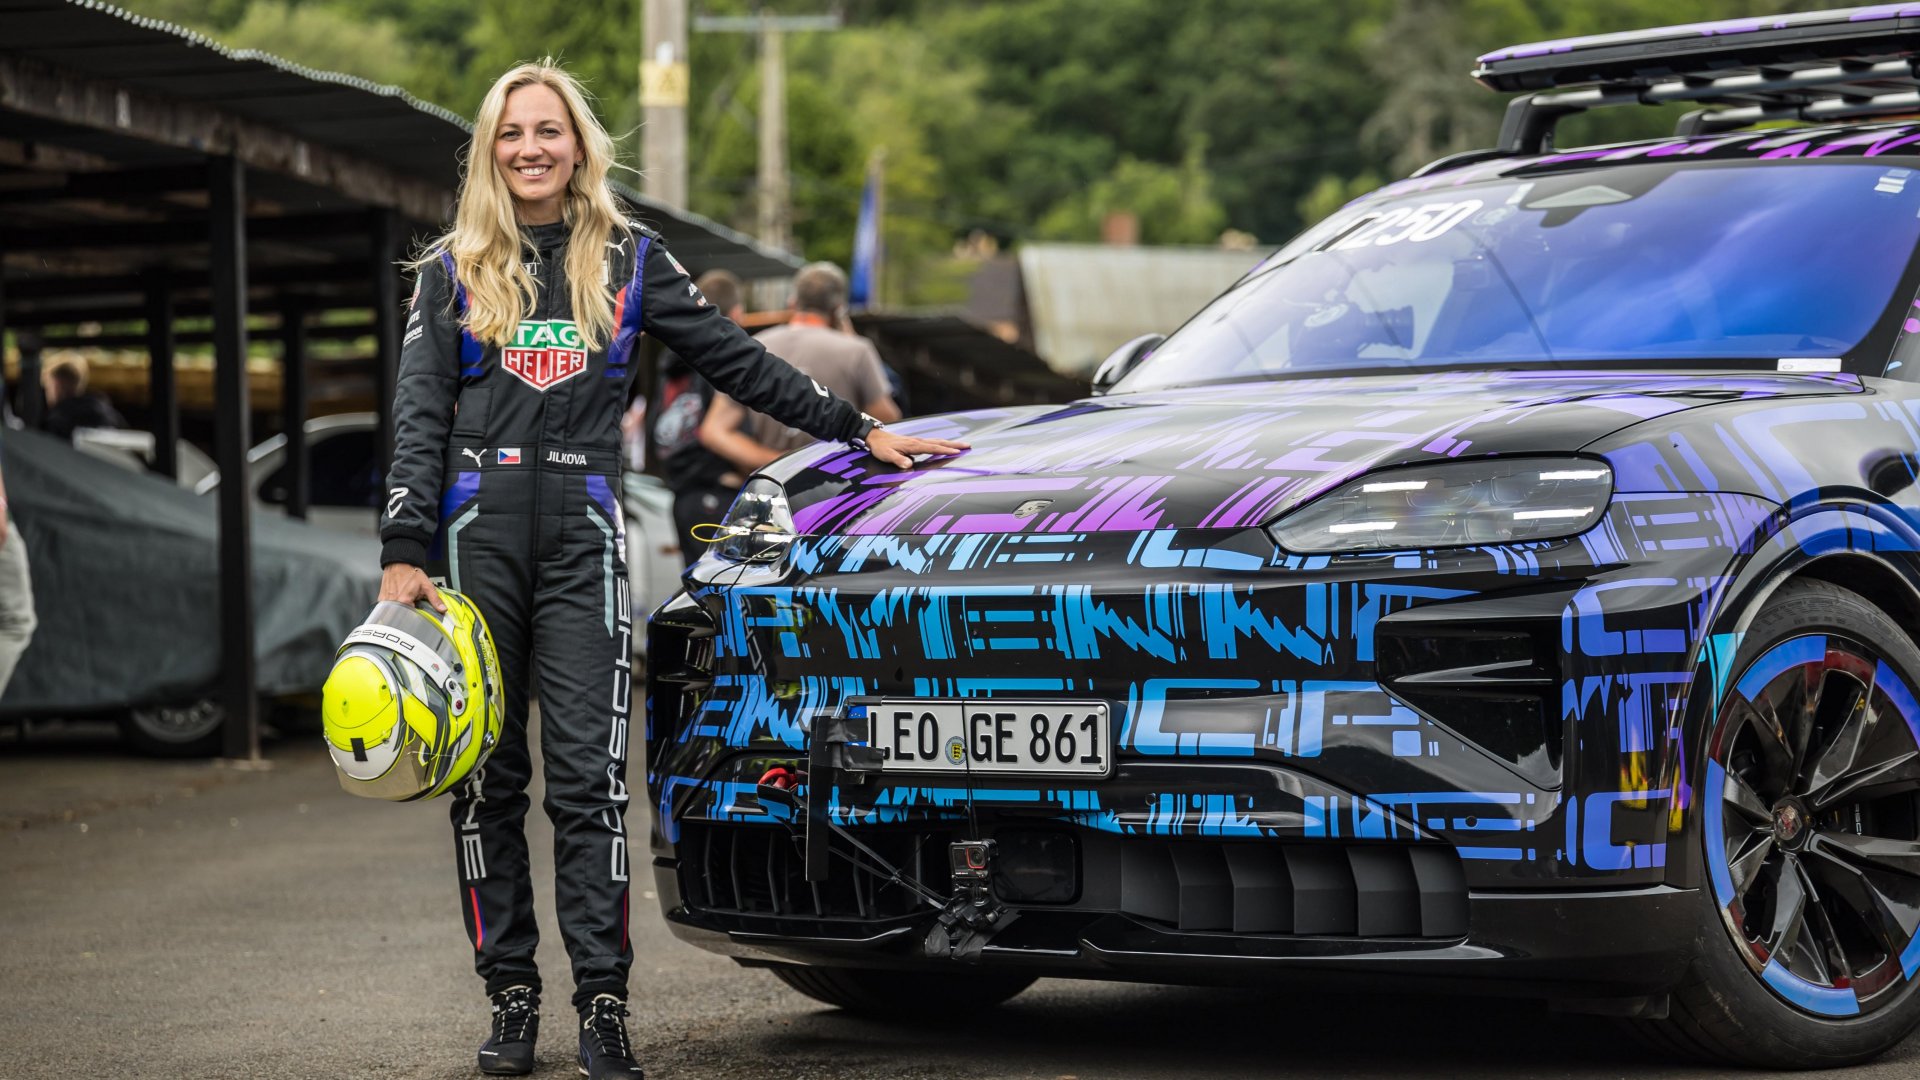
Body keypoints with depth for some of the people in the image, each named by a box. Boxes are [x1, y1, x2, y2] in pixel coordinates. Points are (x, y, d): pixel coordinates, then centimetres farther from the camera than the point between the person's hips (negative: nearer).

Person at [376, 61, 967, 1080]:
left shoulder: (628, 259, 12)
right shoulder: (452, 270, 11)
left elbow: (736, 359, 15)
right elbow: (419, 418, 5)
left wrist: (859, 429, 13)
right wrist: (403, 555, -4)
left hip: (582, 535, -1)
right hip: (475, 528, 1)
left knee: (588, 775, -8)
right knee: (485, 776, 2)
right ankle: (512, 996, 9)